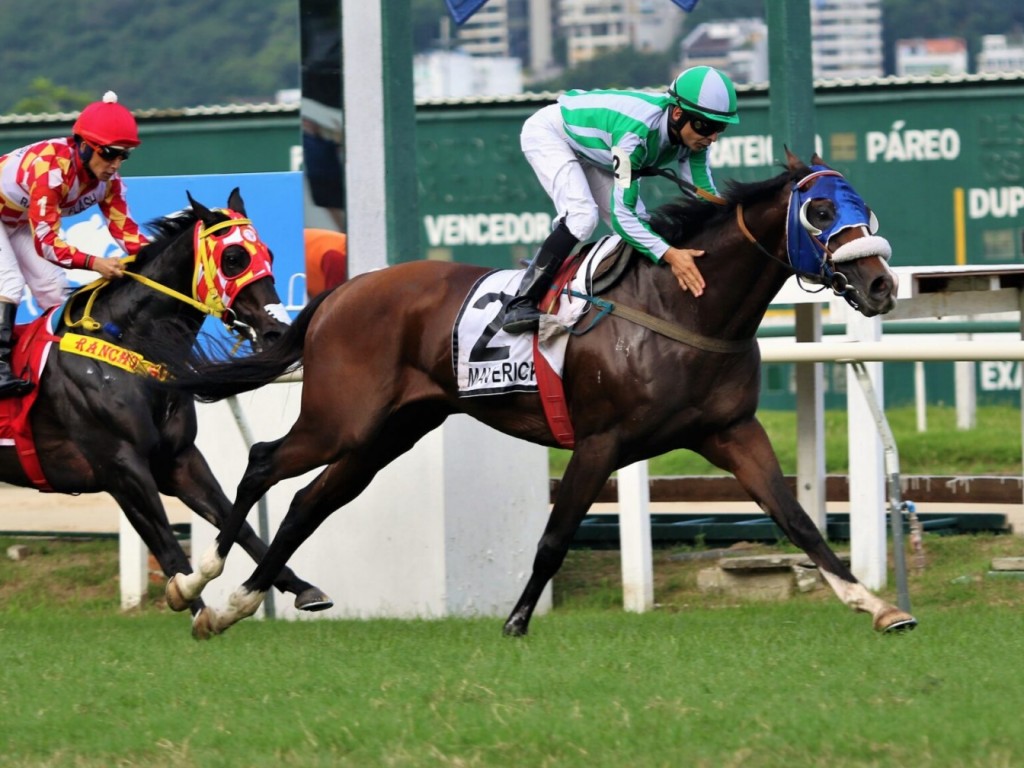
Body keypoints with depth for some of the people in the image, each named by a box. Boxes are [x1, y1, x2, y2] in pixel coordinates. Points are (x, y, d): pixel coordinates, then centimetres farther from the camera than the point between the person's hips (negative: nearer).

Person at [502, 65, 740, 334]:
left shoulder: (693, 135, -22)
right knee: (582, 216, -29)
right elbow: (622, 213, -43)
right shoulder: (637, 130, -43)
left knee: (641, 230, -4)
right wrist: (669, 254, -54)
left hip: (593, 154, 8)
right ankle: (520, 305, -25)